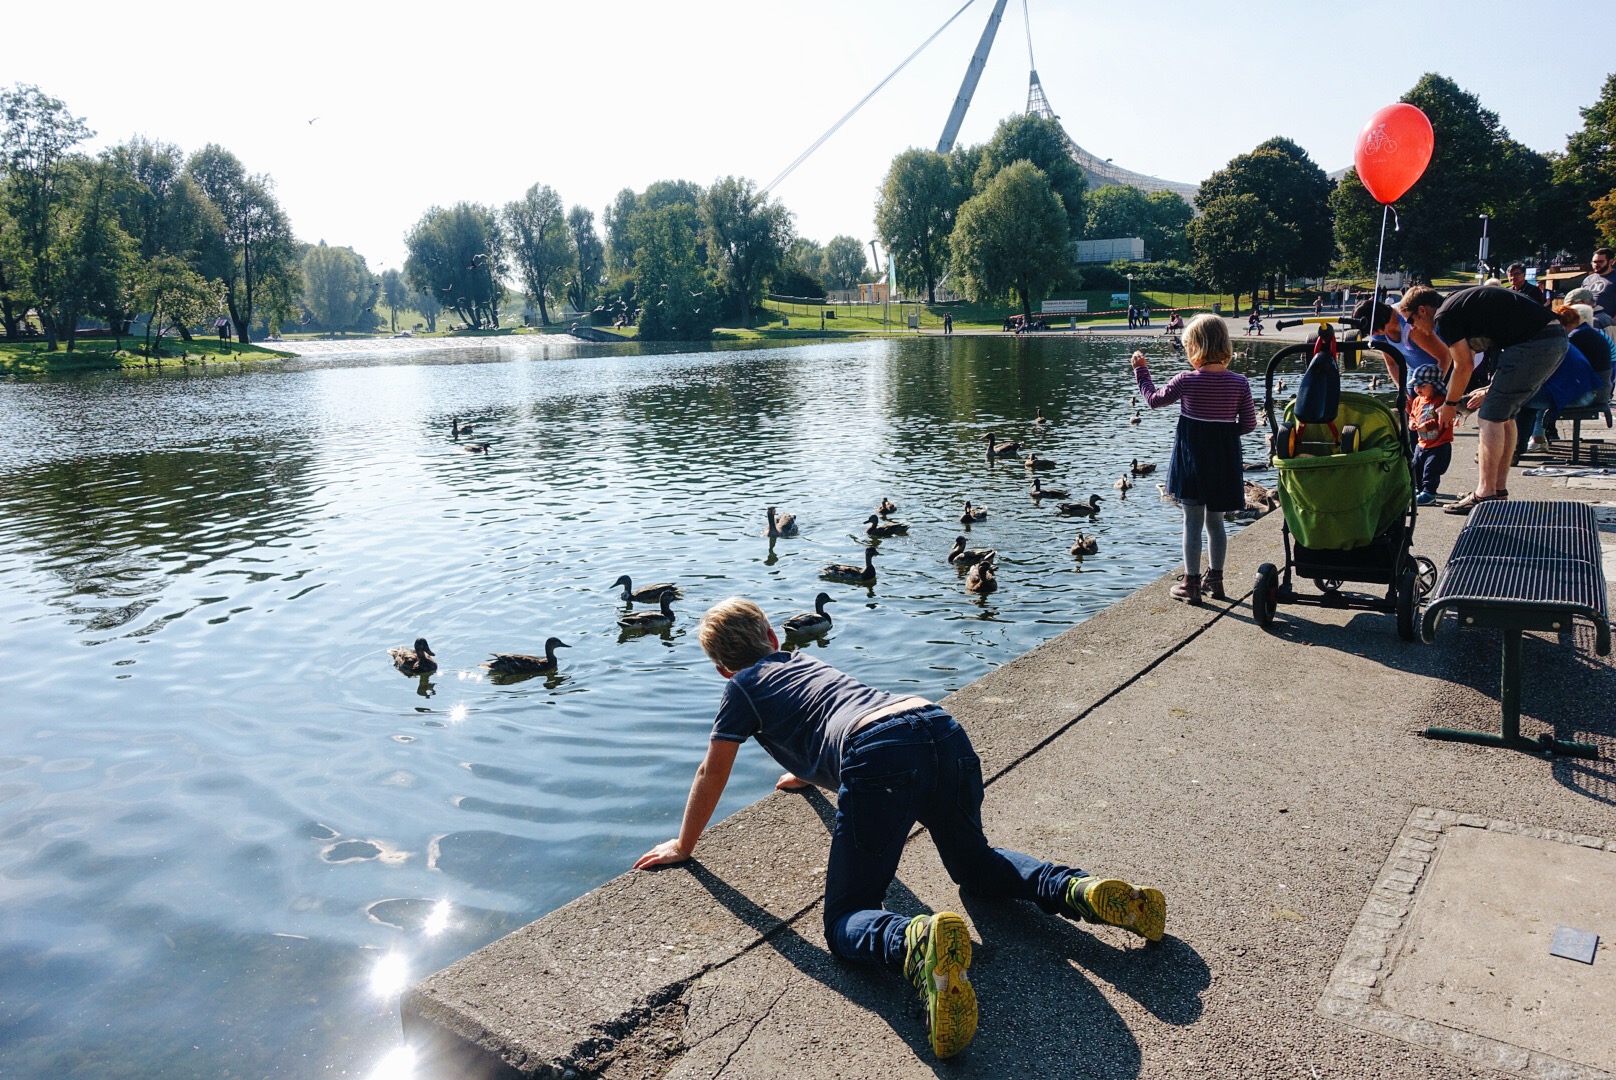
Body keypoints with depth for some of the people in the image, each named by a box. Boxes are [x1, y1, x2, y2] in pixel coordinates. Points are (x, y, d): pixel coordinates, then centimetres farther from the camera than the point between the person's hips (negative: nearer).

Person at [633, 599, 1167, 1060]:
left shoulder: (742, 687, 20)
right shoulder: (803, 660, 37)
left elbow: (712, 775, 27)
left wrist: (682, 846, 43)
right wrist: (805, 773, 77)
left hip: (878, 757, -7)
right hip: (942, 728, 7)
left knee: (846, 921, 0)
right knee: (973, 862, 29)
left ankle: (919, 941, -35)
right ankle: (1083, 891, 2)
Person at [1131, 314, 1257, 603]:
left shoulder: (1186, 380, -11)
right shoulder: (1239, 383, -4)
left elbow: (1154, 399, 5)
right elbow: (1249, 424, -1)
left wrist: (1141, 371, 19)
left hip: (1192, 458, -3)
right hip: (1224, 460, 3)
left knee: (1192, 522, 4)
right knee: (1216, 521, 16)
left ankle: (1191, 584, 9)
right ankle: (1215, 580, 26)